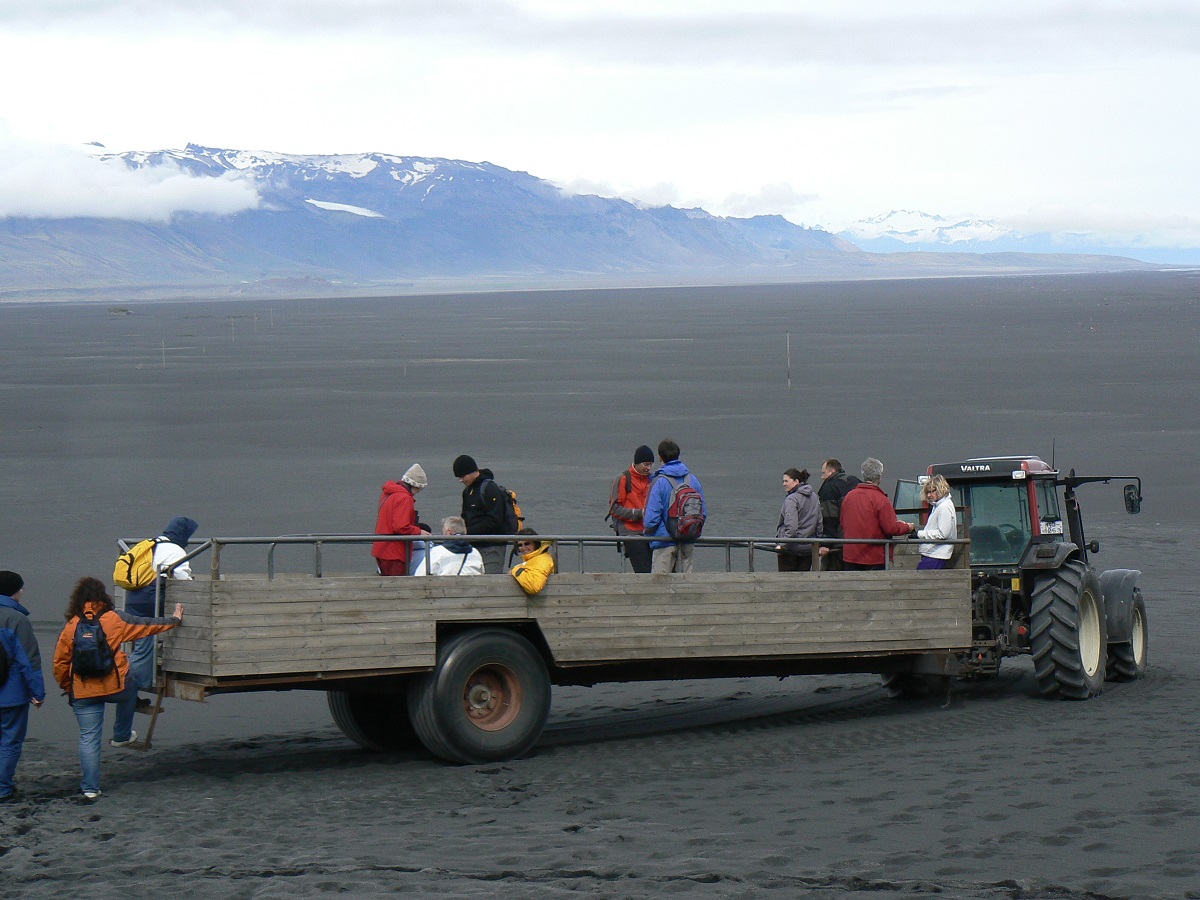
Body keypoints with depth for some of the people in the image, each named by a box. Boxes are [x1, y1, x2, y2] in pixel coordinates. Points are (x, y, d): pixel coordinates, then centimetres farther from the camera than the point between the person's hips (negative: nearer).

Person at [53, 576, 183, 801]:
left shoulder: (71, 626, 0)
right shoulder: (115, 619, -4)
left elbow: (60, 663, 3)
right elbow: (146, 625, 7)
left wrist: (67, 687, 19)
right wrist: (174, 620, 22)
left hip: (83, 692, 1)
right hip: (115, 686, -1)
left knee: (88, 738, 6)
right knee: (130, 689, 35)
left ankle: (90, 787, 2)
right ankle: (122, 736, 43)